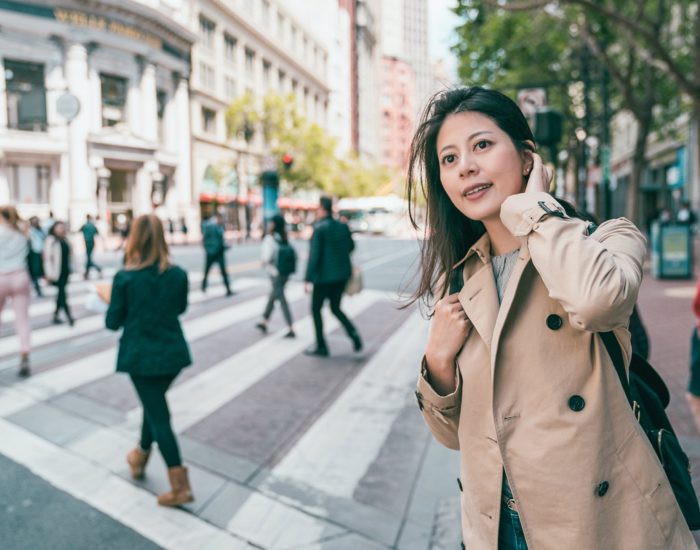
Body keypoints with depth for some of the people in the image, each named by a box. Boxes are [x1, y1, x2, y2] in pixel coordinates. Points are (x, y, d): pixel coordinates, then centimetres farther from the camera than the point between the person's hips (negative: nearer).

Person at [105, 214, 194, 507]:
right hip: (172, 352, 4)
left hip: (140, 355, -4)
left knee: (159, 416, 2)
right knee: (154, 404, 25)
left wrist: (122, 310, 13)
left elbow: (113, 322, -7)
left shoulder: (124, 277, -15)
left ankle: (181, 487, 2)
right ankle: (140, 457, 45)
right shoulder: (178, 274, -5)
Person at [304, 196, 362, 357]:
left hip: (324, 276, -6)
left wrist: (308, 278, -15)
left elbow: (314, 255, -18)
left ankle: (321, 347, 13)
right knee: (335, 308, 19)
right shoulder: (343, 226, 3)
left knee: (316, 309, 10)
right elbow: (351, 246, 15)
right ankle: (353, 333, -2)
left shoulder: (319, 228, -15)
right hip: (342, 274, 6)